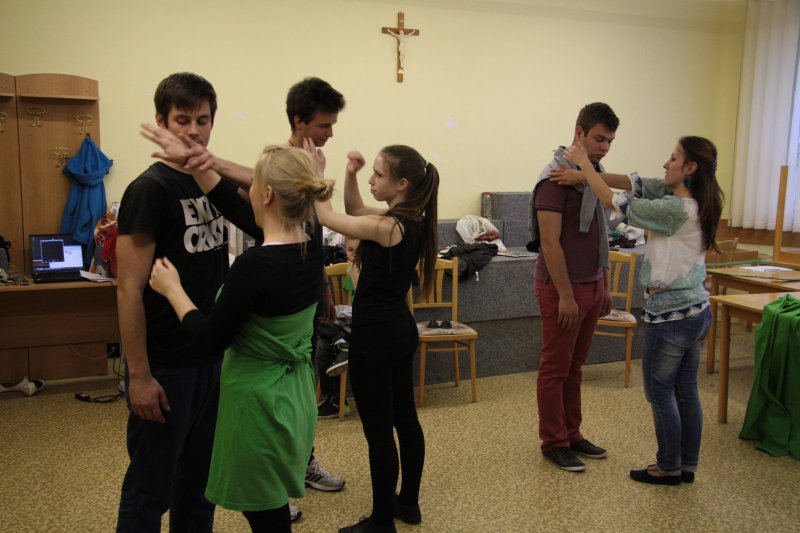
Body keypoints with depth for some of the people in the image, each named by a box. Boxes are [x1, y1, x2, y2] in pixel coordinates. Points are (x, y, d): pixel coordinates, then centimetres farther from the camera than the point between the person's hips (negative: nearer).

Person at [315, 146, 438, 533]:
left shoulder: (388, 226, -23)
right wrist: (349, 176, 1)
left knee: (378, 431, 2)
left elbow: (327, 218, -13)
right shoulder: (413, 221, 4)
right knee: (404, 418, 19)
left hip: (374, 336, -10)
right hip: (401, 329, 10)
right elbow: (353, 211, 15)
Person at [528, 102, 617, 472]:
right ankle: (553, 443, 16)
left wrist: (604, 287, 16)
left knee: (574, 366, 16)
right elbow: (550, 242, -18)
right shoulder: (557, 177, -15)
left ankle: (572, 435, 28)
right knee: (555, 368, 4)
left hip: (591, 285, 8)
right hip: (563, 287, -8)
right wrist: (565, 295, -18)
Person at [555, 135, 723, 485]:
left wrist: (583, 162, -6)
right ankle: (688, 466, 28)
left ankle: (668, 468, 20)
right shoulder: (692, 202, 4)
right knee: (686, 391, 16)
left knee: (660, 393, 7)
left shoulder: (675, 209, -23)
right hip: (698, 310, 9)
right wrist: (582, 175, -6)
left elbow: (612, 201, -17)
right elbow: (635, 183, 3)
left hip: (671, 316, -9)